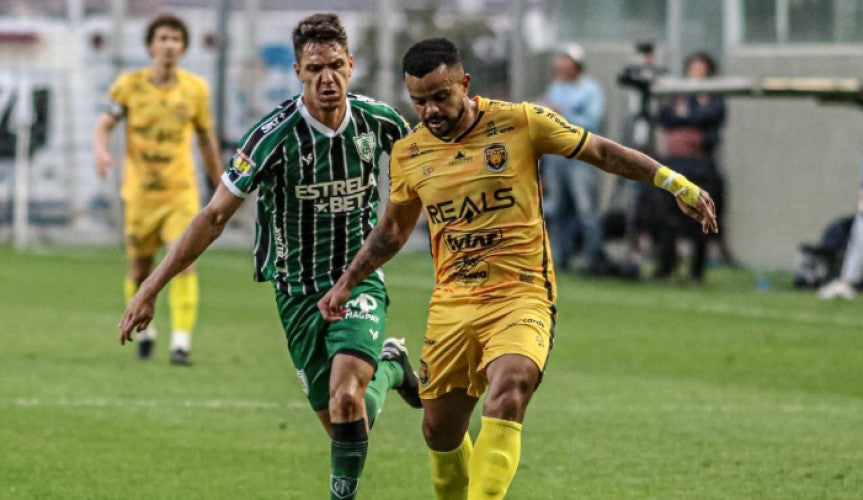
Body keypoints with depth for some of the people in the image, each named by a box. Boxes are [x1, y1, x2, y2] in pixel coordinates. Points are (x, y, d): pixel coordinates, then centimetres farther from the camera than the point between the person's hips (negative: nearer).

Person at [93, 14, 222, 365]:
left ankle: (181, 342, -18)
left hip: (181, 192, -1)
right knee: (139, 271, 8)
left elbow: (206, 139, 10)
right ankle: (144, 333, 33)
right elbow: (104, 124, -6)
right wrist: (101, 151, -29)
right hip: (139, 192, 1)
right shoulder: (130, 85, -3)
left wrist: (220, 187, 15)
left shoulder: (195, 89, -1)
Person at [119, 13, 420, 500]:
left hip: (360, 279, 0)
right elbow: (215, 216, -16)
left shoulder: (379, 121, -10)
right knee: (336, 419, 5)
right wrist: (151, 288, -18)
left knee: (346, 397, -25)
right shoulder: (275, 136, -19)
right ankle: (389, 367, 39)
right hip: (298, 290, 0)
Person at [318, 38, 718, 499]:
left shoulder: (520, 123, -5)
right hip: (452, 303, 4)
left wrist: (679, 185, 2)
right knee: (439, 430, 7)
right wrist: (345, 284, 20)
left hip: (521, 296, -4)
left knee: (507, 390, -30)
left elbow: (601, 152, 5)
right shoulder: (408, 154, 5)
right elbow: (393, 230, 23)